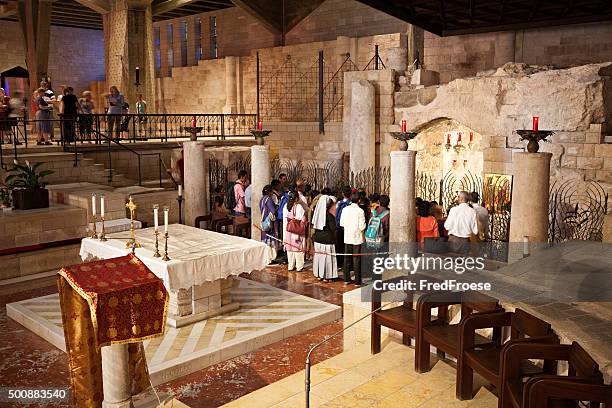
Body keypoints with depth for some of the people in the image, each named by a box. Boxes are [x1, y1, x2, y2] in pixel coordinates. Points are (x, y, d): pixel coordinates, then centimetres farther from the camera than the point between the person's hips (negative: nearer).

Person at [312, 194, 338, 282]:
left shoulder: (317, 213, -1)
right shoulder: (329, 215, -18)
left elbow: (313, 226, 8)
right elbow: (333, 229, -15)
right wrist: (335, 240, -4)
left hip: (317, 238, 6)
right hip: (327, 239, -6)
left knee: (318, 255, 14)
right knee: (327, 257, 4)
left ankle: (319, 275, 22)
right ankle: (326, 276, 10)